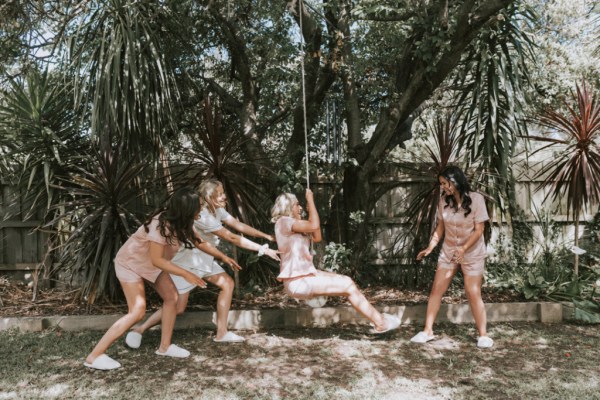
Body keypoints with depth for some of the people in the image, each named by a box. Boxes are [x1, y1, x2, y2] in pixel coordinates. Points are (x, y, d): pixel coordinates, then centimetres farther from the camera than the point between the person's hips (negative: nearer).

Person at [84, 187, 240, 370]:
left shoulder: (181, 221, -10)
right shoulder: (161, 225, -36)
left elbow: (199, 241, 5)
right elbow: (157, 260, -32)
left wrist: (223, 256, 9)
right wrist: (186, 274, -32)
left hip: (151, 262, 9)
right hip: (130, 262, -8)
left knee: (171, 297, 3)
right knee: (137, 311, -16)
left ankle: (165, 346, 15)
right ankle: (94, 356, -9)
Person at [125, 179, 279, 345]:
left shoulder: (217, 210, -2)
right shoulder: (203, 216, -29)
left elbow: (239, 225, 0)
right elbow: (232, 238, -28)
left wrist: (267, 236, -4)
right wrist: (263, 249, -26)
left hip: (203, 259, 9)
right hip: (185, 261, -9)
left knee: (227, 283, 1)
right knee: (178, 308, -5)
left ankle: (221, 333, 9)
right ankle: (139, 330, 14)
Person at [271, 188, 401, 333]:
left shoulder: (292, 224, 17)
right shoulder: (283, 222, -13)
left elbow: (317, 237, 15)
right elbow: (314, 225, -26)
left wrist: (310, 211, 12)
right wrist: (310, 200, -14)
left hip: (304, 276, 10)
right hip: (298, 281, -10)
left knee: (347, 281, 6)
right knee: (348, 286, -10)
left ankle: (377, 317, 11)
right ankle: (380, 323, 0)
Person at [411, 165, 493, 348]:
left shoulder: (476, 199, -17)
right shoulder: (444, 200, -5)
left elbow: (478, 230, -17)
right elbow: (440, 227, 4)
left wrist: (463, 249, -29)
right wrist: (430, 247, -4)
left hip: (472, 253, -4)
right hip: (448, 251, 4)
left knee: (473, 293, -4)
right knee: (436, 290, 2)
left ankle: (483, 335, 12)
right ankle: (428, 331, 12)